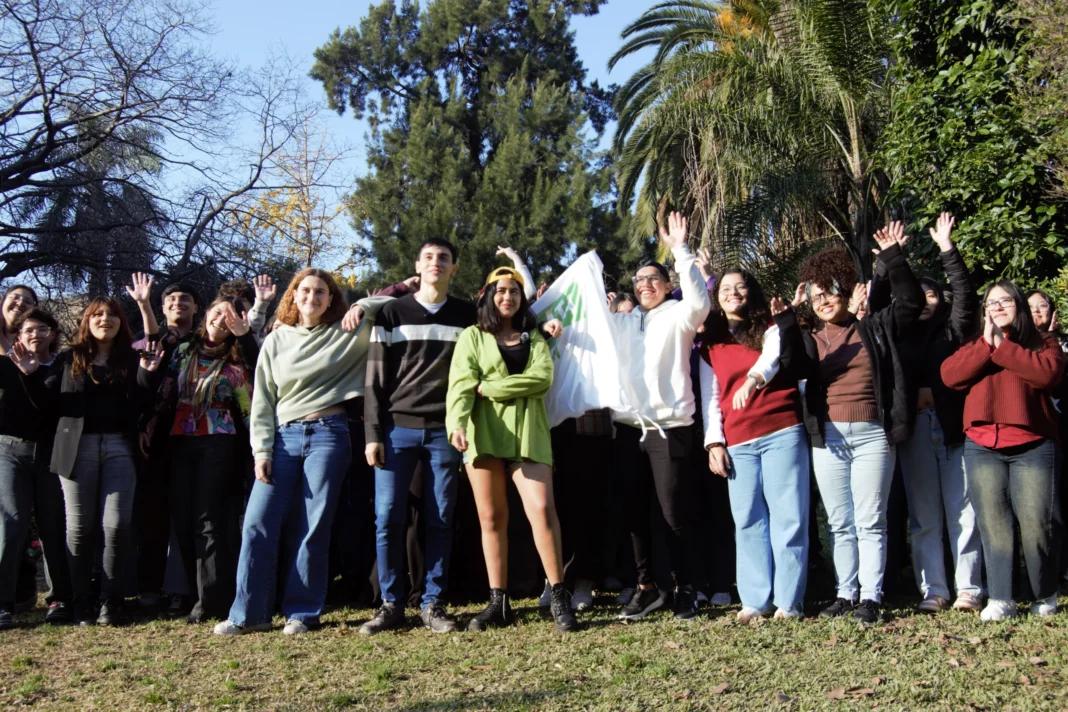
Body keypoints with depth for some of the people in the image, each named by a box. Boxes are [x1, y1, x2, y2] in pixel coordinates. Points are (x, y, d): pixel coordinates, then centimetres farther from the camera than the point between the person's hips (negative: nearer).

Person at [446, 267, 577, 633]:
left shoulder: (534, 338, 15)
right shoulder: (472, 336, 11)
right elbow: (461, 383, -4)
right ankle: (498, 603, 8)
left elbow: (542, 378, -4)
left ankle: (560, 599, -8)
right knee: (492, 518, 3)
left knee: (542, 509, -13)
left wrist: (487, 387, -10)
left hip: (527, 433, 0)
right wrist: (457, 423, -24)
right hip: (484, 433, 0)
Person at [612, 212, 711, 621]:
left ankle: (684, 589, 9)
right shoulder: (624, 322, 17)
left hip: (669, 427, -5)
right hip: (629, 427, 5)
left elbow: (699, 302, -18)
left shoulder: (677, 316, 2)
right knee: (634, 512, 8)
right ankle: (646, 588, 18)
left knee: (673, 514, -2)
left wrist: (681, 252, -21)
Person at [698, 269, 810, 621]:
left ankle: (789, 600, 0)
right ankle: (756, 600, 8)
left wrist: (753, 380, -34)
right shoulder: (710, 344, 15)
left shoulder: (770, 328, 8)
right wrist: (714, 441, 3)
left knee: (787, 515, -4)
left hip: (782, 432, -3)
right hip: (737, 441, 3)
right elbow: (710, 395, 13)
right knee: (748, 520, 2)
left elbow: (771, 357, -13)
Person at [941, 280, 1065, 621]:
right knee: (992, 523, -2)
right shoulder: (975, 346, 18)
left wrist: (1002, 347, -8)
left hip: (1032, 446, -2)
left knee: (1037, 523, -5)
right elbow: (949, 375, 0)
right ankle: (1000, 600, 1)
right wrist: (986, 343, -6)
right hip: (982, 447, 3)